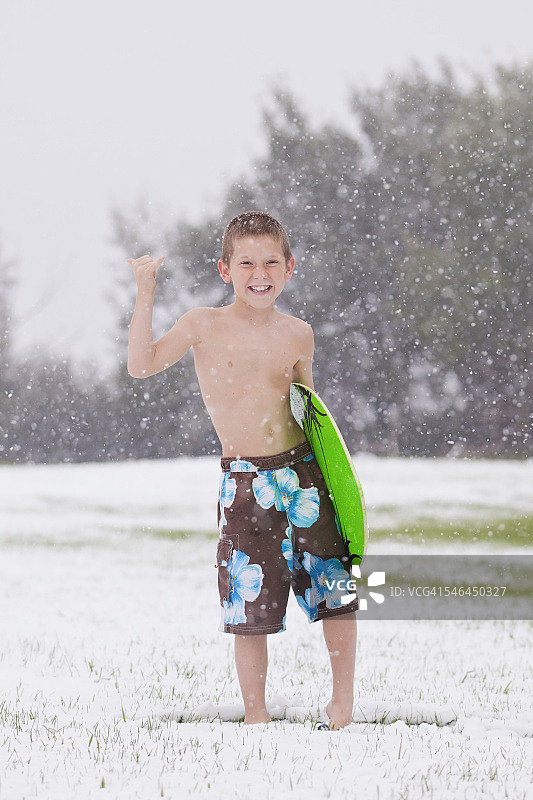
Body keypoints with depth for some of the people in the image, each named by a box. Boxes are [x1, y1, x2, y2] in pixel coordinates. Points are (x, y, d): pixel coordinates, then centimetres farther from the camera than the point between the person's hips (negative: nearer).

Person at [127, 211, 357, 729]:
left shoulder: (297, 335, 6)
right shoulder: (205, 325, -2)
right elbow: (141, 364, -11)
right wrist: (145, 295, -16)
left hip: (302, 472, 2)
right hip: (244, 483, -2)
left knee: (337, 589, 3)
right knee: (251, 604, 0)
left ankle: (343, 702, 19)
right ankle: (255, 711, 12)